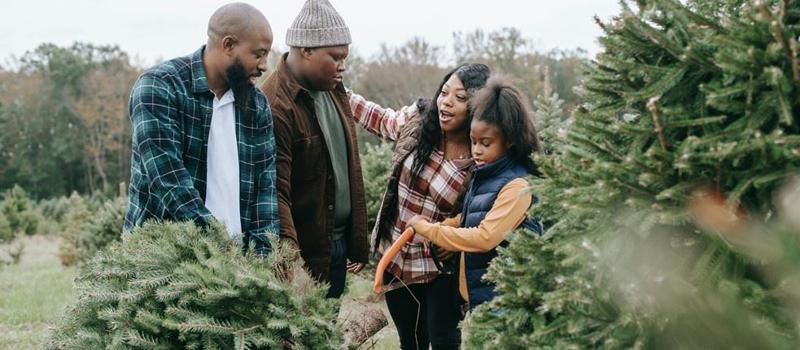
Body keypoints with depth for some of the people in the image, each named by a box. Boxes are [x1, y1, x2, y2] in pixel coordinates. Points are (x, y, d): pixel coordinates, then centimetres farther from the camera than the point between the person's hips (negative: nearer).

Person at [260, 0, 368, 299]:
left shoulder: (333, 90, 9)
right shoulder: (274, 106, -19)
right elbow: (276, 194, -23)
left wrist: (358, 245, 16)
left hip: (339, 245, 8)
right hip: (305, 252, -8)